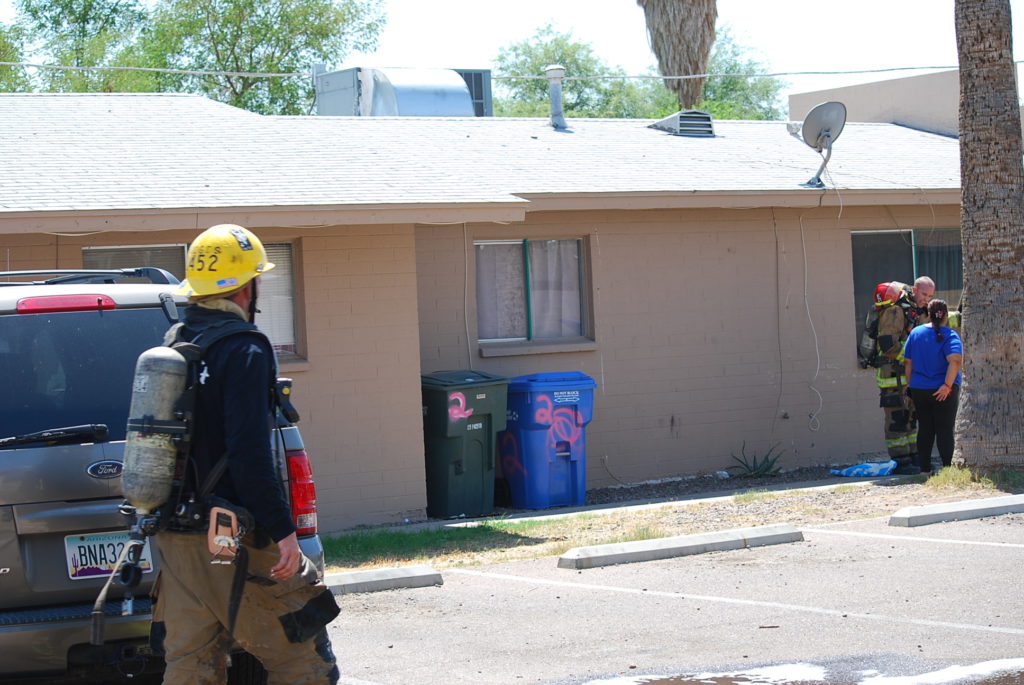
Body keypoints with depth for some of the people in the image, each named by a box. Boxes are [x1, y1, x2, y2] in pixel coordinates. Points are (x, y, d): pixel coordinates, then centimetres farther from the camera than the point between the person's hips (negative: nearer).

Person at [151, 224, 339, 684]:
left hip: (176, 540, 8)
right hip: (233, 543, -8)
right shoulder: (243, 349, -13)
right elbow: (250, 452, -21)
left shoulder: (172, 346, 12)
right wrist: (283, 529, -18)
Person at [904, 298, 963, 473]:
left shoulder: (915, 333, 4)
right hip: (943, 391, -4)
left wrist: (910, 384, 16)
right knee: (945, 429, 0)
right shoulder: (949, 335, -10)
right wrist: (948, 385, -21)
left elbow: (907, 362, 7)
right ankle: (947, 466, -2)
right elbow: (955, 361, -24)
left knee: (924, 429, 11)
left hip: (919, 389, 4)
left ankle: (924, 466, 12)